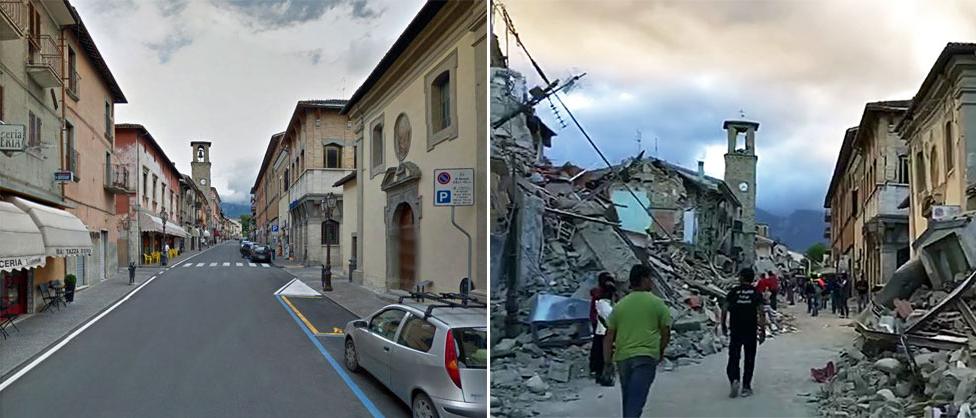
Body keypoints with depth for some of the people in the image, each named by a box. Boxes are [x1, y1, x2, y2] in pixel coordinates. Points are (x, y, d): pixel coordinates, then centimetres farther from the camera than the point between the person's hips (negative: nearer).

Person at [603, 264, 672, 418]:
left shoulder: (619, 305, 8)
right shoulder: (656, 303, 0)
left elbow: (609, 338, 5)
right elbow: (666, 332, 4)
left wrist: (607, 363, 8)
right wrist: (661, 351, 22)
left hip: (622, 356, 4)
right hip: (646, 355, -4)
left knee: (628, 399, 20)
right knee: (636, 400, -10)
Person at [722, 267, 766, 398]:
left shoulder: (733, 291, -1)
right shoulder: (756, 293, -1)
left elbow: (724, 310, -4)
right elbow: (761, 313, -6)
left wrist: (723, 326, 7)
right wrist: (762, 331, -1)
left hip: (735, 331, 0)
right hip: (751, 331, 1)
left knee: (733, 357, 5)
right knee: (749, 359, 10)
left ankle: (734, 379, -18)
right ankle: (746, 387, 12)